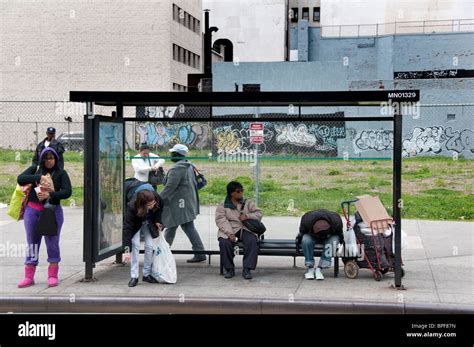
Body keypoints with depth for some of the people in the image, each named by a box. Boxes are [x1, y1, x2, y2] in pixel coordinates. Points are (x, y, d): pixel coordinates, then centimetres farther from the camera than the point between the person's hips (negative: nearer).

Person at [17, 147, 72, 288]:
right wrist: (39, 177, -16)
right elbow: (20, 179, -6)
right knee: (32, 243, 8)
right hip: (32, 210, 2)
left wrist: (50, 195, -22)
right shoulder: (35, 169, 6)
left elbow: (67, 192, -10)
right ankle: (29, 277, 15)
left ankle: (53, 275, 12)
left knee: (52, 243, 2)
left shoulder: (61, 173, 0)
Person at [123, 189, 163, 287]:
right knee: (135, 246, -14)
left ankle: (147, 274, 9)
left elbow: (159, 209, -4)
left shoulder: (157, 199, -33)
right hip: (136, 225, -3)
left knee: (149, 246, -3)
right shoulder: (132, 206, -42)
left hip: (148, 223, 3)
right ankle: (134, 276, -7)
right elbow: (127, 228, -40)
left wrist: (157, 221, -16)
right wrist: (127, 249, -43)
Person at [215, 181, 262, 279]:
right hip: (229, 230, -1)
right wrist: (230, 233, -23)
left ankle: (247, 269, -25)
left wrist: (247, 216, -10)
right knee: (224, 243, -33)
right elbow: (221, 221, -5)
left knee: (252, 241, -31)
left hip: (245, 229, 1)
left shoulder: (247, 203, 19)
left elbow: (259, 214, 11)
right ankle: (229, 268, -14)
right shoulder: (222, 206, 10)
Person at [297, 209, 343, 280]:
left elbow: (339, 234, -12)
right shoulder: (307, 220, -33)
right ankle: (310, 268, -23)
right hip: (312, 236, 0)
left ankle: (319, 269, -31)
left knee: (334, 240, -35)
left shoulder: (335, 220, -32)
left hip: (330, 237, 0)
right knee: (306, 240, -34)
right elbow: (302, 233, -12)